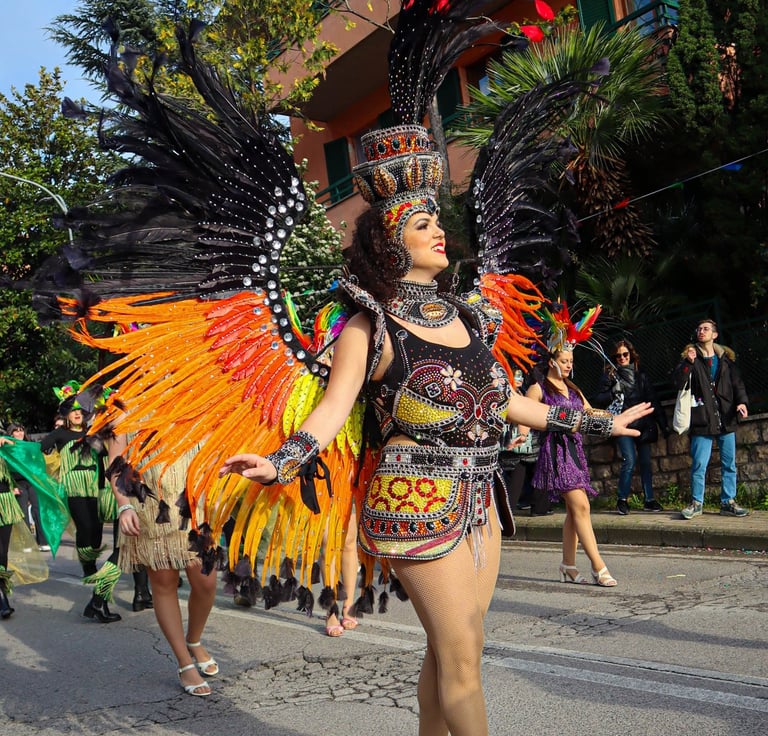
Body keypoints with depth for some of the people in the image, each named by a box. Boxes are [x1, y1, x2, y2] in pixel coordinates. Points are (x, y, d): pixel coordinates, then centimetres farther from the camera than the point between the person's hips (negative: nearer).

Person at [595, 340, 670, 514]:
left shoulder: (641, 374, 13)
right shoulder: (610, 374, 4)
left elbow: (653, 400, 12)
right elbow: (599, 398, 1)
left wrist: (663, 424, 9)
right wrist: (613, 393, -18)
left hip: (642, 423, 4)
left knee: (645, 461, 5)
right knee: (630, 460, -13)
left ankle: (649, 500, 14)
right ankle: (622, 499, 1)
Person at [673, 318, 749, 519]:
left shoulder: (726, 357, 10)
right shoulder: (690, 357, 3)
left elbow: (737, 382, 9)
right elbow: (679, 383, -7)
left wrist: (742, 401, -9)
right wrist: (688, 363, -21)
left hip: (726, 419, 3)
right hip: (702, 419, -3)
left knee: (729, 464, 9)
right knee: (699, 464, -4)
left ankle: (728, 502, 19)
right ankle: (696, 503, 8)